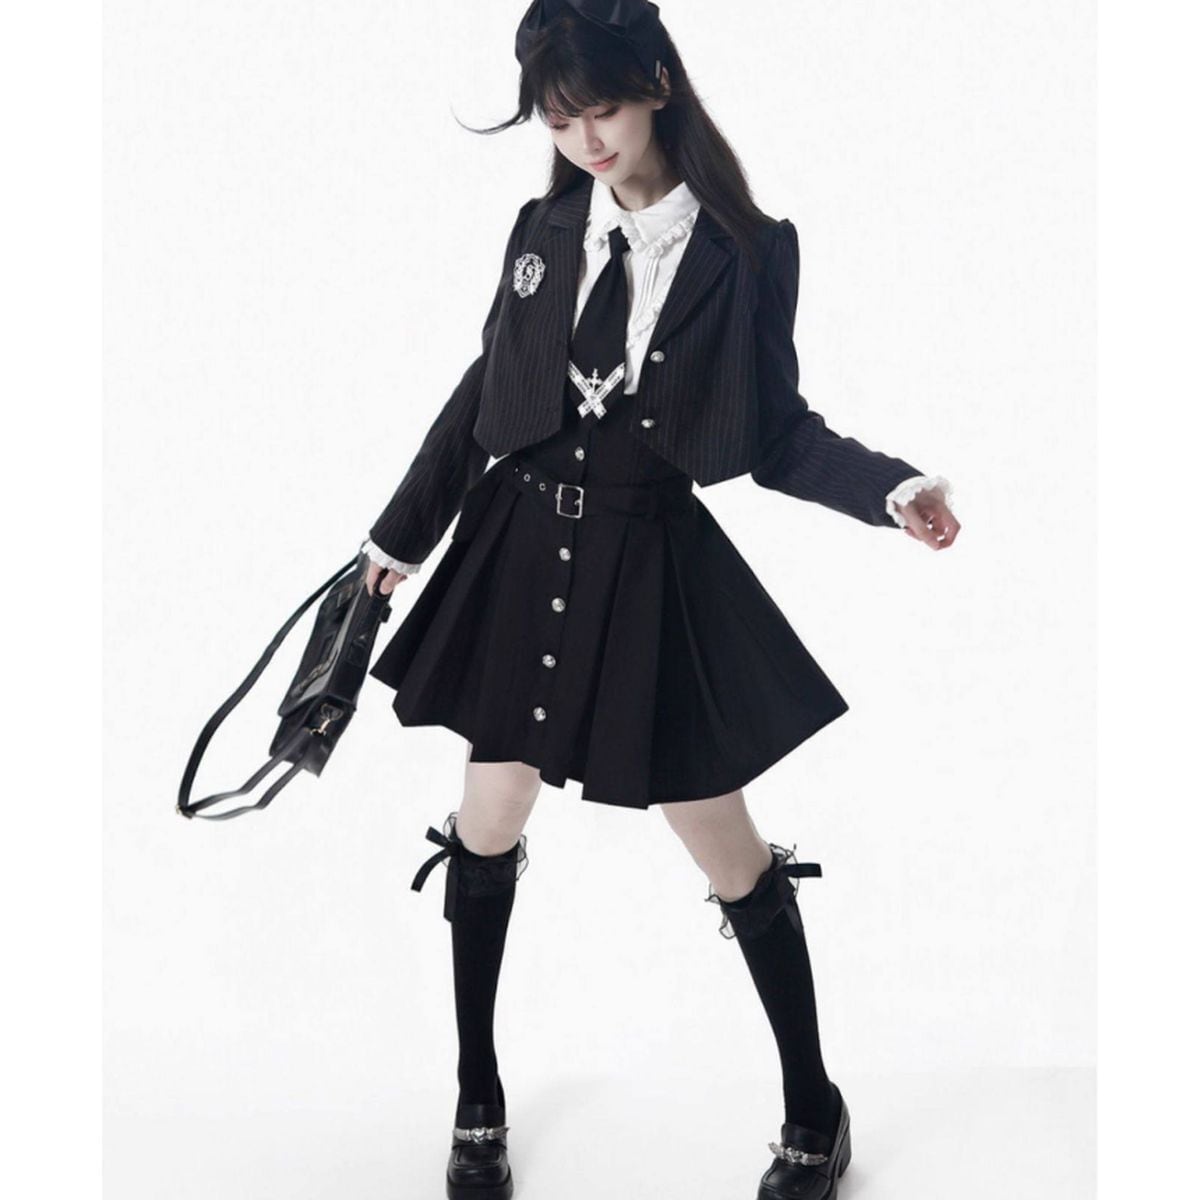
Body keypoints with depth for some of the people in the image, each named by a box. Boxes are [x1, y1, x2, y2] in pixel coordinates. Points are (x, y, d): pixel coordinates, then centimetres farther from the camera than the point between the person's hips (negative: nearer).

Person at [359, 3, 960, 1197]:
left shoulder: (747, 253, -8)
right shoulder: (542, 228, 2)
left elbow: (778, 435, -4)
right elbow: (484, 392, 11)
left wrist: (889, 488, -22)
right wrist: (401, 530, 17)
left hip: (654, 573, -3)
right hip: (519, 549, 3)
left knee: (734, 860, 4)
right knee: (486, 828, 9)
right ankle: (478, 1101, 32)